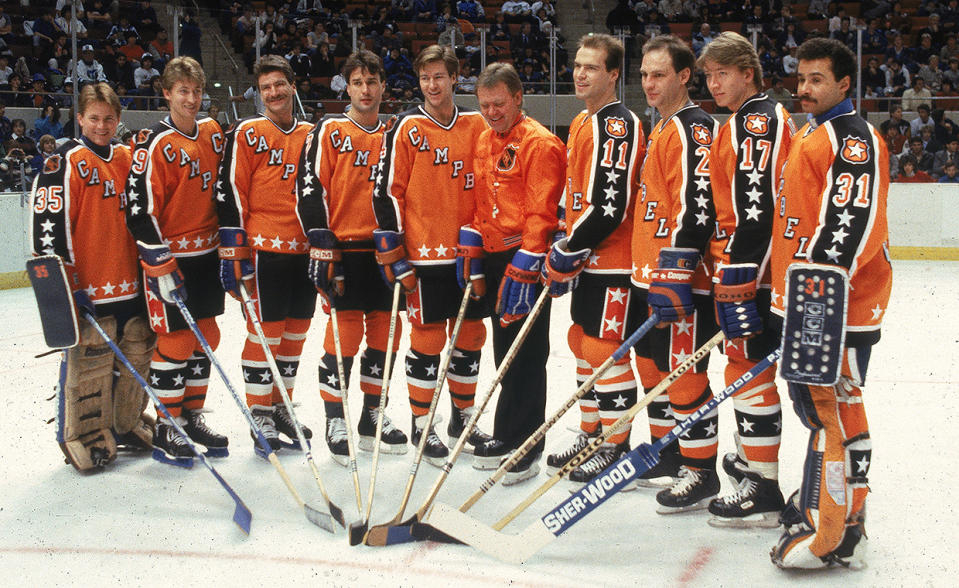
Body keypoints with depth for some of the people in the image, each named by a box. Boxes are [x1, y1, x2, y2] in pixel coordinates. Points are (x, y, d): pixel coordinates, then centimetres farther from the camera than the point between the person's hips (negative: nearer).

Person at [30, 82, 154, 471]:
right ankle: (83, 438, 11)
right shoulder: (65, 163, -8)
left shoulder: (129, 159, 12)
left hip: (131, 284, 7)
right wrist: (66, 285, -16)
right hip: (88, 289, -6)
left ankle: (128, 424, 30)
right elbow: (49, 227, -13)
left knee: (136, 356, 13)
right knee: (88, 364, -3)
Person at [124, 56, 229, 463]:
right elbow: (140, 208, -17)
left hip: (207, 252, 7)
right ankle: (167, 427, 9)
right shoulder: (155, 143, -14)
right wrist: (161, 267, -19)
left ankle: (192, 416, 26)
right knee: (176, 340, -4)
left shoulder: (212, 134, 8)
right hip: (170, 256, -7)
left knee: (206, 336, 12)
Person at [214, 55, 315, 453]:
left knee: (295, 331, 11)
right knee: (265, 331, -3)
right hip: (264, 251, -5)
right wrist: (233, 252, -12)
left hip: (305, 251, 5)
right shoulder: (247, 134, -3)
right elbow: (230, 194, -7)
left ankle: (280, 405, 25)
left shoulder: (311, 136, 13)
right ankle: (260, 413, 7)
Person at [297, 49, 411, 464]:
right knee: (345, 333, -7)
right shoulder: (328, 132, 0)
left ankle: (371, 416, 21)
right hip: (343, 250, -5)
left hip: (385, 251, 5)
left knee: (385, 332, 7)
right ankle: (335, 421, 4)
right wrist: (320, 243, -14)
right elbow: (310, 188, -6)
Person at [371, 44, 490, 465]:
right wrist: (391, 249, -9)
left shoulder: (476, 124, 7)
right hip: (425, 254, -4)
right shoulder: (407, 128, -3)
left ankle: (463, 417, 25)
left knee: (470, 335, 10)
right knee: (427, 339, 0)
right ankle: (421, 426, 12)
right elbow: (386, 190, -4)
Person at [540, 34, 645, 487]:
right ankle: (591, 434, 27)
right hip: (586, 259, 10)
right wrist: (564, 251, 17)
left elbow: (609, 206, -24)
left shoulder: (618, 126, -16)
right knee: (583, 343, 16)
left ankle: (615, 447, 6)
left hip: (611, 261, -10)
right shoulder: (581, 123, 15)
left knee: (605, 348, -4)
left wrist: (566, 255, -17)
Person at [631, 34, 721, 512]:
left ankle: (700, 472, 6)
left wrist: (675, 273, -25)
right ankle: (667, 456, 31)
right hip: (650, 275, 10)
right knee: (653, 366, 17)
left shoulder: (693, 129, -15)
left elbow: (695, 207, -23)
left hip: (681, 280, -10)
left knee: (685, 375, -4)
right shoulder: (661, 128, 17)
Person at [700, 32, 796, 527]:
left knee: (749, 369, -8)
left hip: (751, 271, -10)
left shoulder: (758, 120, -14)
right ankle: (749, 457, 35)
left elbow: (759, 207, -23)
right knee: (745, 364, 20)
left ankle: (763, 491, -4)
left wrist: (738, 277, -25)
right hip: (741, 269, 10)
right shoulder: (743, 123, 19)